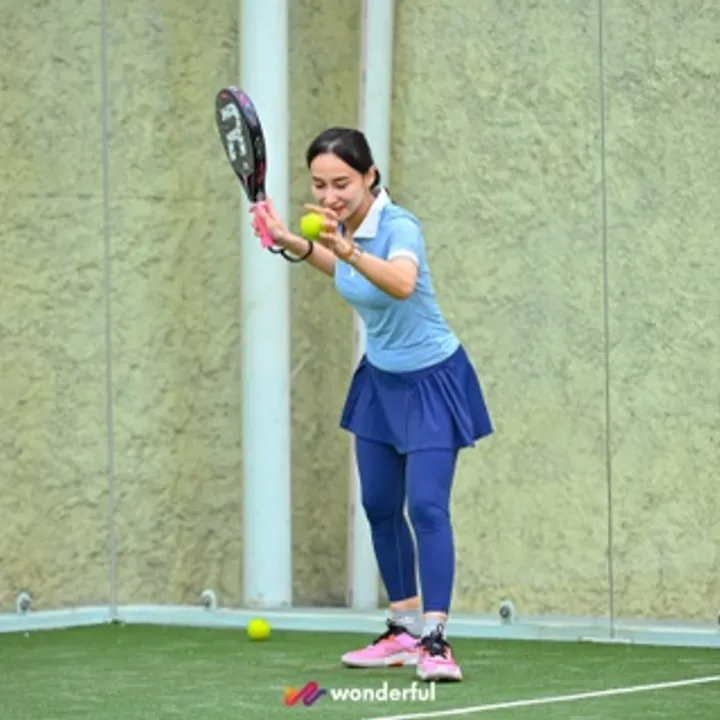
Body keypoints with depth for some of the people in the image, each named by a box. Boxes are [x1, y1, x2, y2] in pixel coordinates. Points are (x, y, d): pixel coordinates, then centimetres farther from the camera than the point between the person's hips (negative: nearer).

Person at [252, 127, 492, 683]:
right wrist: (292, 243, 4)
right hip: (380, 379, 8)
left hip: (431, 381, -8)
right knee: (380, 507, 12)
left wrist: (349, 251, -67)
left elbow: (402, 283, -53)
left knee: (427, 507, -17)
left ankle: (435, 641, -17)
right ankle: (405, 630, 24)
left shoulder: (398, 226, -30)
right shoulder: (345, 222, -8)